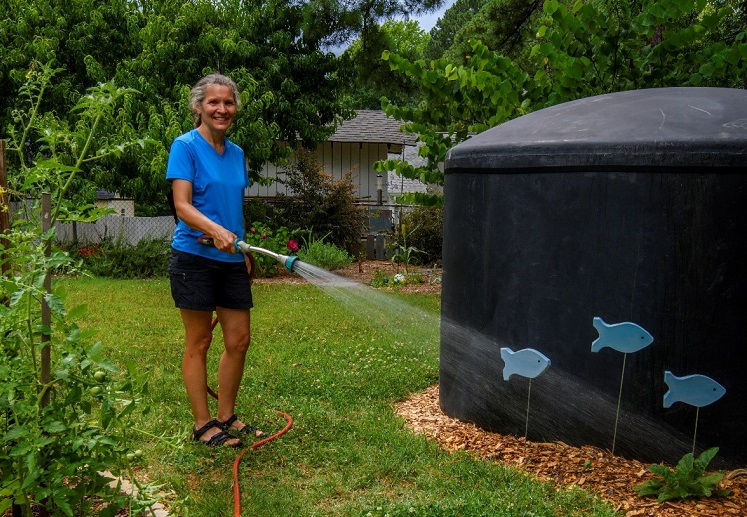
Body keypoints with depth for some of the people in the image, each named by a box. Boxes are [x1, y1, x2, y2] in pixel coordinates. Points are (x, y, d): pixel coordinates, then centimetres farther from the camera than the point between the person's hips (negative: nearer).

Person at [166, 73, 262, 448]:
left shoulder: (236, 153, 13)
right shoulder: (185, 146, -7)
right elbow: (182, 206, -17)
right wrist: (215, 230, -33)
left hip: (231, 260, 7)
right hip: (194, 257, -6)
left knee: (239, 340, 8)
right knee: (198, 342, 2)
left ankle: (226, 417, 24)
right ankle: (202, 425, 13)